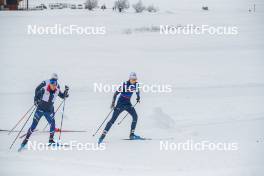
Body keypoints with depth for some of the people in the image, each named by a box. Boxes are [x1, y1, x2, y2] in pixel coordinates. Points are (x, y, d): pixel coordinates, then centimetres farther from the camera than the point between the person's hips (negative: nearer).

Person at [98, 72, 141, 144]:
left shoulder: (136, 84, -4)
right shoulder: (125, 84, -22)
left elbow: (137, 91, 22)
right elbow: (116, 93, -18)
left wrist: (138, 97, 13)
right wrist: (113, 102, -22)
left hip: (128, 103, 6)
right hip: (120, 103, -6)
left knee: (135, 116, -7)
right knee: (113, 120, -9)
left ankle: (132, 135, 5)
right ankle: (102, 136, -9)